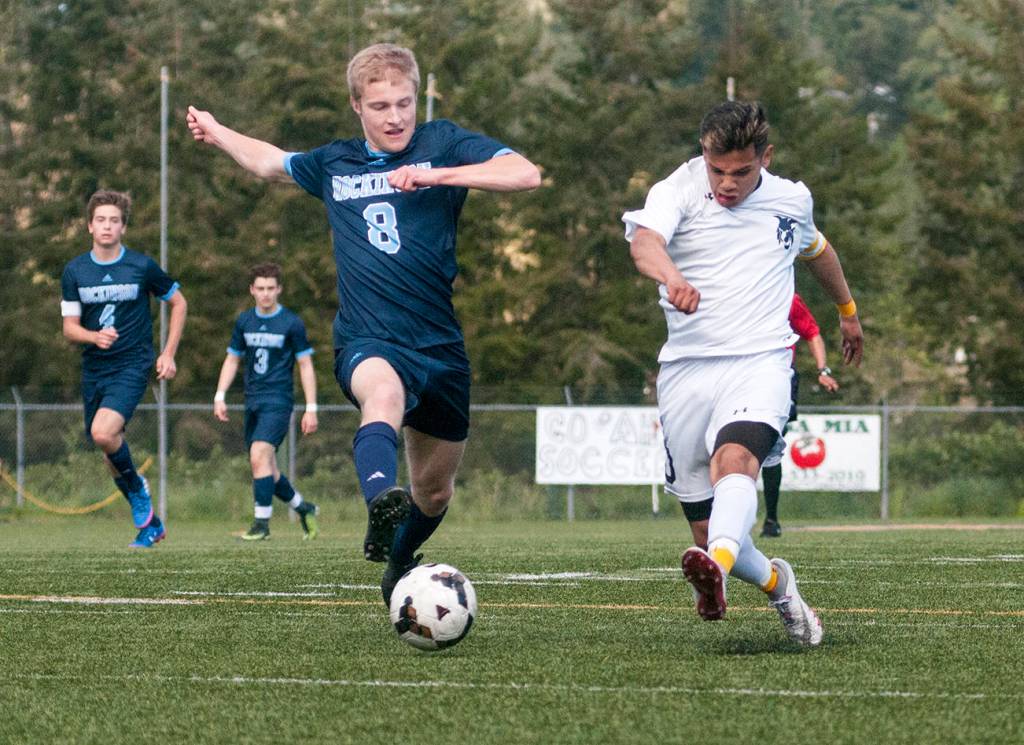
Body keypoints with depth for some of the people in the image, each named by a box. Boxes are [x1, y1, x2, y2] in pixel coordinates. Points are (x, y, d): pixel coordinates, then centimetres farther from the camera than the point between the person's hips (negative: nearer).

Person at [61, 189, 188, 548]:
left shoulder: (142, 266, -5)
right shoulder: (75, 271, 2)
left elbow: (178, 303, 9)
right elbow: (69, 327, 3)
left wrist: (169, 353, 3)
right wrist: (94, 336, -20)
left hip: (132, 366, -4)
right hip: (94, 368, 4)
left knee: (104, 433, -28)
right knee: (110, 453, 8)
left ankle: (138, 489, -1)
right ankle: (149, 522, 25)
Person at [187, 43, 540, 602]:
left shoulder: (443, 144, 1)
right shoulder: (334, 163, 10)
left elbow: (525, 174, -14)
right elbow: (272, 162, 33)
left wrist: (437, 175, -23)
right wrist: (214, 131, 43)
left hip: (439, 345, 1)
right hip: (367, 342, -1)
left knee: (434, 492, 14)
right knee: (384, 391, -40)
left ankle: (399, 564, 45)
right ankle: (380, 505, -67)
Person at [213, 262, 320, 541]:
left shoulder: (292, 323, -4)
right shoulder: (244, 321, 9)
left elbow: (306, 366, -1)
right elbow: (232, 360, 18)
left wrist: (311, 409, -4)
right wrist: (220, 396, 7)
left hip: (278, 401, -6)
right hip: (253, 402, 6)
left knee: (260, 456, -22)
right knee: (265, 467, 8)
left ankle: (262, 523, -17)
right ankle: (303, 508, 29)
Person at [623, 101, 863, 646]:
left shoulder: (792, 201, 11)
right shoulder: (679, 191, -1)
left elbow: (817, 249, 35)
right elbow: (644, 241, -24)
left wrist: (848, 310, 51)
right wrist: (670, 275, -47)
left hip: (760, 361, -1)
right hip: (686, 370, 1)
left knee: (734, 462, -33)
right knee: (705, 530, 3)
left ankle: (715, 570, -59)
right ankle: (776, 583, 33)